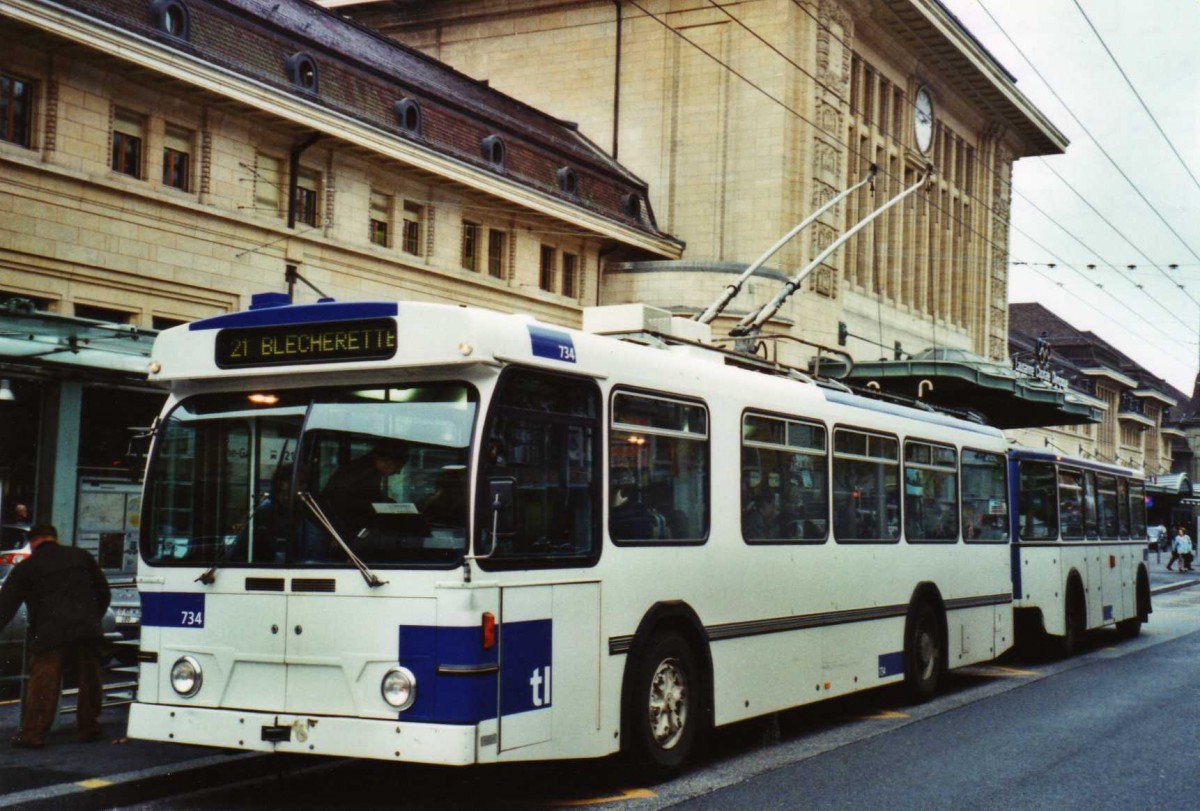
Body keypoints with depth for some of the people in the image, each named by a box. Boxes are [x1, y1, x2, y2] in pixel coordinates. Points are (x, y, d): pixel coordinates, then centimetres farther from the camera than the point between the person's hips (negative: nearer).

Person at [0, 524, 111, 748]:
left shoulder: (26, 568, 9)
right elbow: (104, 593, 22)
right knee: (89, 680, 14)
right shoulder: (81, 556, 18)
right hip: (88, 630, 3)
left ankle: (32, 734, -2)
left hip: (50, 633, -3)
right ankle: (89, 728, 21)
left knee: (42, 684, -1)